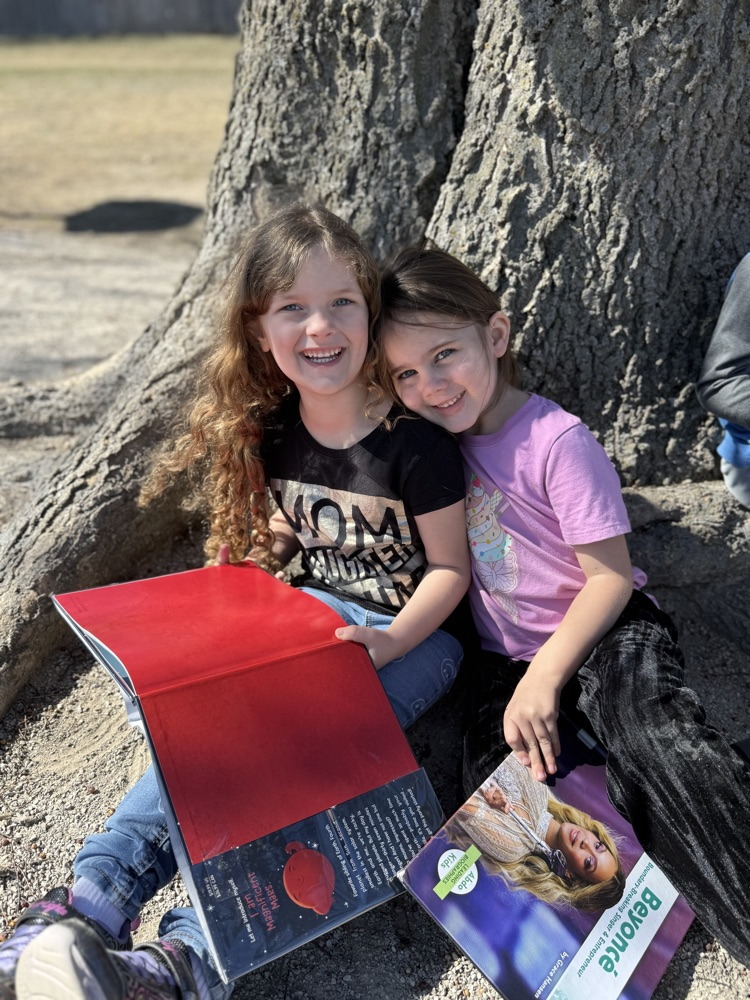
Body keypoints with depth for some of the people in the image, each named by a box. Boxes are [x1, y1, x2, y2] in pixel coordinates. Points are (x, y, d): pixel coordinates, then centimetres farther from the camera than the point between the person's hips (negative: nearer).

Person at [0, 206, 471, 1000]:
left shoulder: (414, 442, -17)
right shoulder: (269, 430, -1)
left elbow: (449, 566, -10)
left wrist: (389, 642, -24)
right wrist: (267, 546, -5)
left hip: (411, 636, -5)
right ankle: (81, 912, -27)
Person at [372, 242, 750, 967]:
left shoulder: (557, 441, -16)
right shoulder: (436, 439, 2)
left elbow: (611, 578, -14)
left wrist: (545, 678, -20)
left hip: (605, 634, -5)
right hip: (504, 653, 6)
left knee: (654, 731, -34)